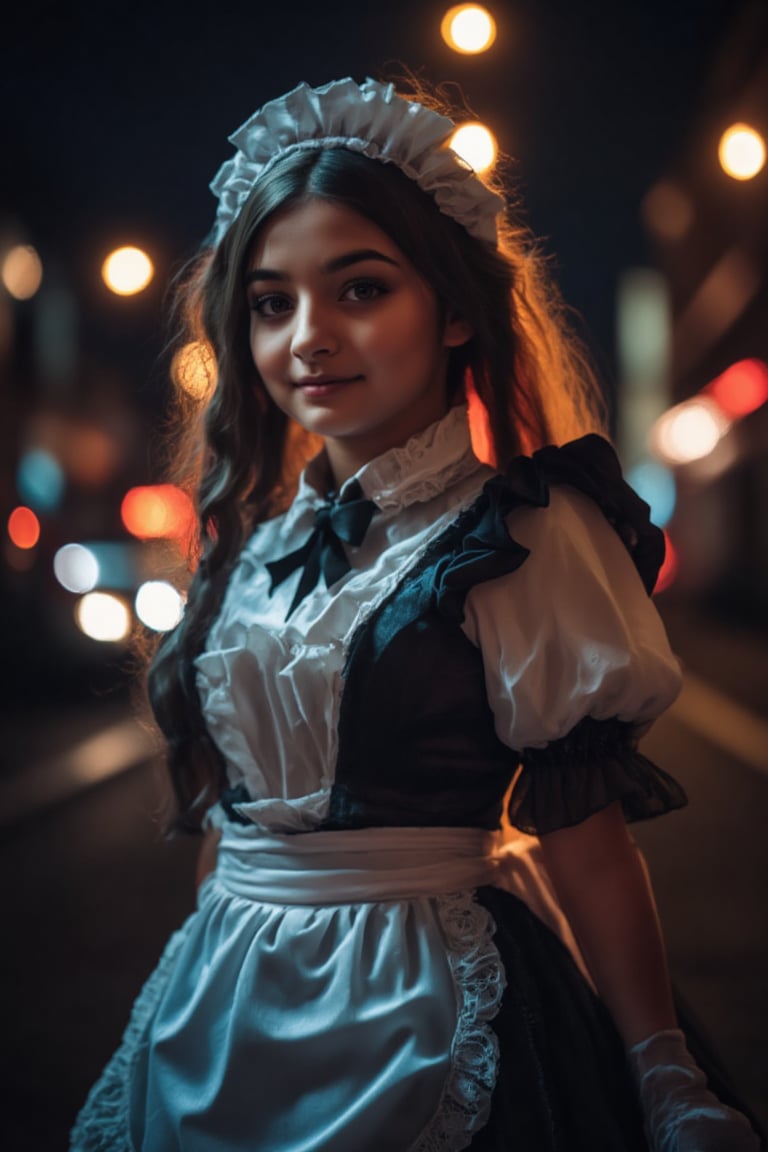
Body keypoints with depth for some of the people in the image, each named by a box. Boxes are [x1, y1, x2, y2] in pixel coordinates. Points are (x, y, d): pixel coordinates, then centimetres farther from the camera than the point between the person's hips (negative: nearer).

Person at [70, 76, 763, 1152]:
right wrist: (196, 985, 13)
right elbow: (227, 809, 13)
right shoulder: (258, 542, 7)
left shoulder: (522, 535, -10)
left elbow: (586, 834, -12)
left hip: (427, 1021, -5)